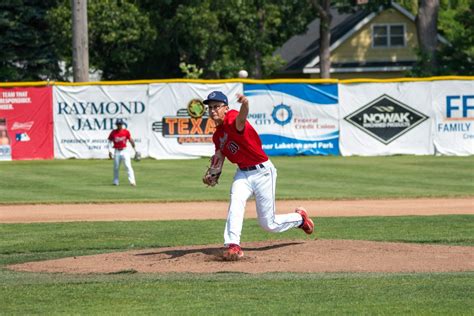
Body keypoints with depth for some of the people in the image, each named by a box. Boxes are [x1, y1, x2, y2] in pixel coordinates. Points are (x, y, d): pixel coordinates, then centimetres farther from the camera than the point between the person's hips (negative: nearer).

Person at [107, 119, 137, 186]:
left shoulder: (126, 132, -1)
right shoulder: (113, 132, 0)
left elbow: (130, 140, 5)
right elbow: (110, 142, 4)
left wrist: (134, 148, 2)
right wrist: (110, 151, -4)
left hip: (124, 151, -1)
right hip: (117, 151, 1)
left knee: (128, 166, -11)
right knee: (116, 167, 7)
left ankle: (132, 181, -15)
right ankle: (115, 181, 20)